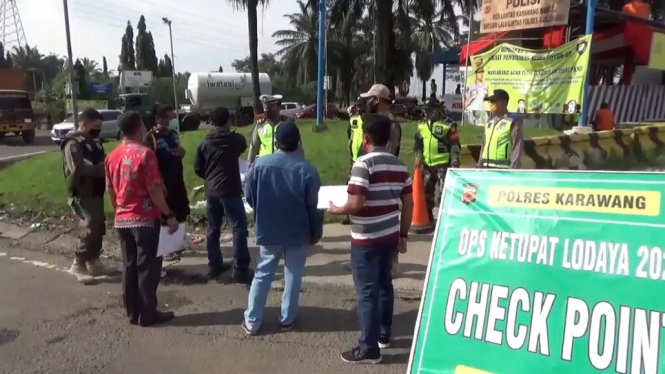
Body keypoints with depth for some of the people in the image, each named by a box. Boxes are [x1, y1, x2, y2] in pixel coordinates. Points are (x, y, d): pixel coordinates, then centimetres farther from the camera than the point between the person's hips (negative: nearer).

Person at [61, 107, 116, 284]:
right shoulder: (73, 143, -14)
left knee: (99, 227, 11)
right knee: (91, 228, -15)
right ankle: (78, 265, -3)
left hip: (95, 192, 9)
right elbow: (77, 170, -26)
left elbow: (99, 162, 23)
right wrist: (101, 168, -23)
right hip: (82, 195, -9)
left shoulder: (93, 142, 13)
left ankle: (93, 262, 23)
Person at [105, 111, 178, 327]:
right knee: (148, 267, 2)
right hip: (145, 219, -7)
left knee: (129, 266, 13)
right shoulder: (144, 154, -16)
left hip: (122, 220, 7)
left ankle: (133, 312, 20)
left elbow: (111, 190, 14)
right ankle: (148, 314, 9)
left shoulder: (112, 156, 7)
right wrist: (168, 215, -12)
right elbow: (154, 190, -18)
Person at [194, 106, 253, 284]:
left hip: (211, 192, 5)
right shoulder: (236, 139, -4)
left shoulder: (204, 143, 3)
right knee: (239, 228, -1)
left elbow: (198, 169, 7)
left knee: (213, 229, 15)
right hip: (230, 192, -4)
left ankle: (214, 266, 23)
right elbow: (243, 147, 20)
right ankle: (240, 270, -5)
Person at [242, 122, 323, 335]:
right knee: (293, 276, 14)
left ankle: (252, 322, 18)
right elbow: (313, 206, -9)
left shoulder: (260, 164, -10)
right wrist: (316, 232, 5)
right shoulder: (307, 169, -15)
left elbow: (249, 196, -1)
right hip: (298, 232, -1)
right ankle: (287, 319, 25)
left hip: (268, 230, 2)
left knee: (262, 275, 13)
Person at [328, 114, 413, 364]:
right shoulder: (399, 165, 6)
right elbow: (408, 204, 8)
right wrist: (403, 235, 16)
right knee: (384, 284, 20)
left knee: (367, 291, 0)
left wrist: (335, 210, -3)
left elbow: (356, 204, -22)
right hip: (390, 236, 7)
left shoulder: (363, 164, -16)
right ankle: (383, 334, 34)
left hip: (367, 238, -7)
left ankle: (369, 348, 7)